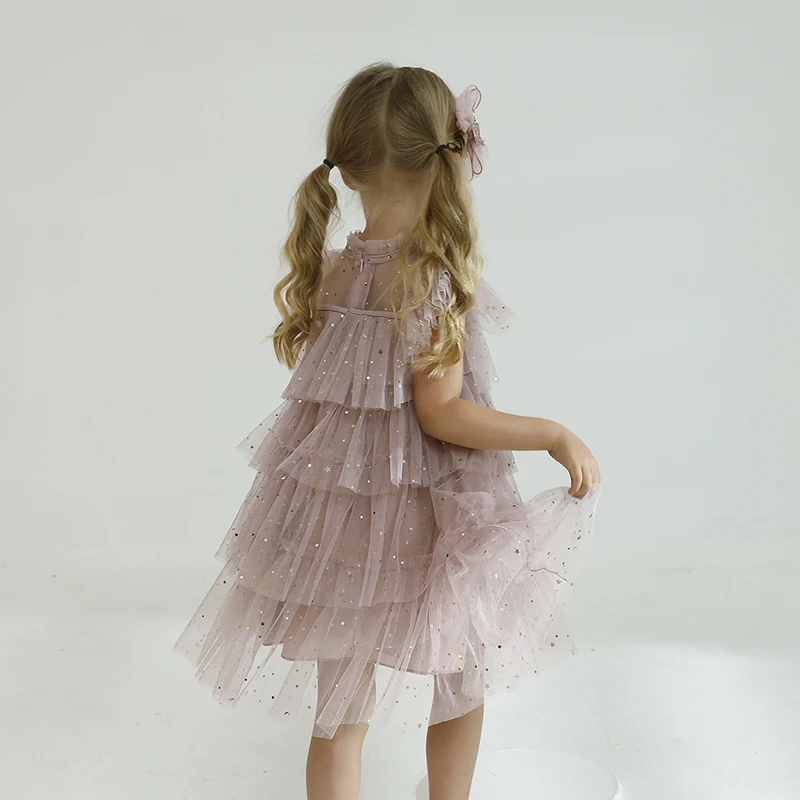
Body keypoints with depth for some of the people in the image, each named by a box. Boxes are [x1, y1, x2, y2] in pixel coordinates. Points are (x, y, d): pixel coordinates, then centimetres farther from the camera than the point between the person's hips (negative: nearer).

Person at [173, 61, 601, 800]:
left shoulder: (327, 272, -3)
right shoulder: (439, 276, -18)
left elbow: (311, 375, 6)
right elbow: (442, 413, -20)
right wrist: (556, 435, -13)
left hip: (337, 516, 5)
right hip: (429, 523, -4)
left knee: (340, 712, 16)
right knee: (462, 685, 23)